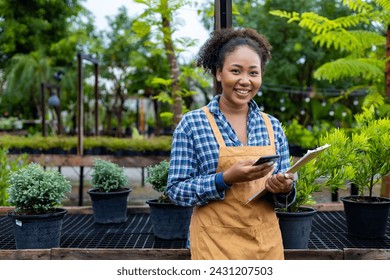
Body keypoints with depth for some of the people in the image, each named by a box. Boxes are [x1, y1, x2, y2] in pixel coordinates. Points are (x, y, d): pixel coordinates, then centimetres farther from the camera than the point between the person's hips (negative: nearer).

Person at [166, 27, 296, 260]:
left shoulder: (273, 126, 4)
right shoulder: (192, 123, -7)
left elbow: (283, 192, 9)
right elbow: (176, 191, -9)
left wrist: (283, 189, -14)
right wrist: (226, 179, -22)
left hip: (267, 244, 4)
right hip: (216, 246, -4)